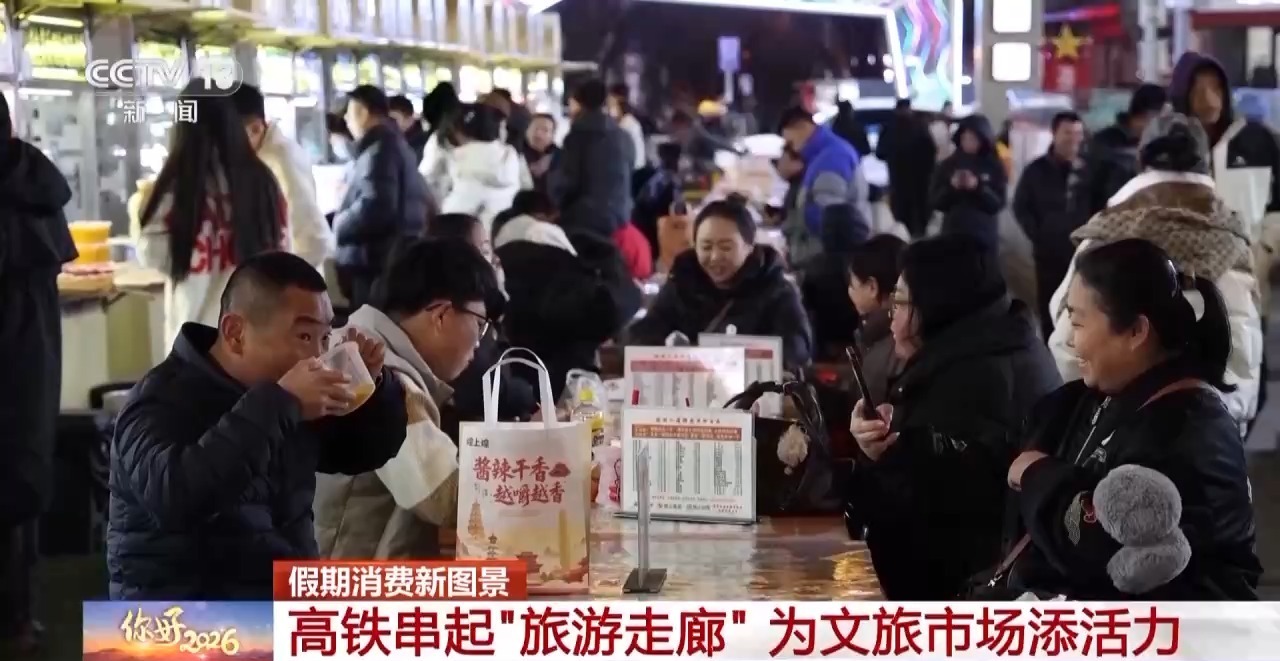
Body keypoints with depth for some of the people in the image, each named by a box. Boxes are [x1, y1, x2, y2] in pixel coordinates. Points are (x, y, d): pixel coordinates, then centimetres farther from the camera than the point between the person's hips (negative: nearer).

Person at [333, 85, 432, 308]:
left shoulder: (379, 149, -12)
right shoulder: (395, 144, 20)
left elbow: (374, 208, -25)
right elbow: (423, 204, 23)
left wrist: (337, 224, -8)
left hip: (376, 266, -11)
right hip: (398, 260, 11)